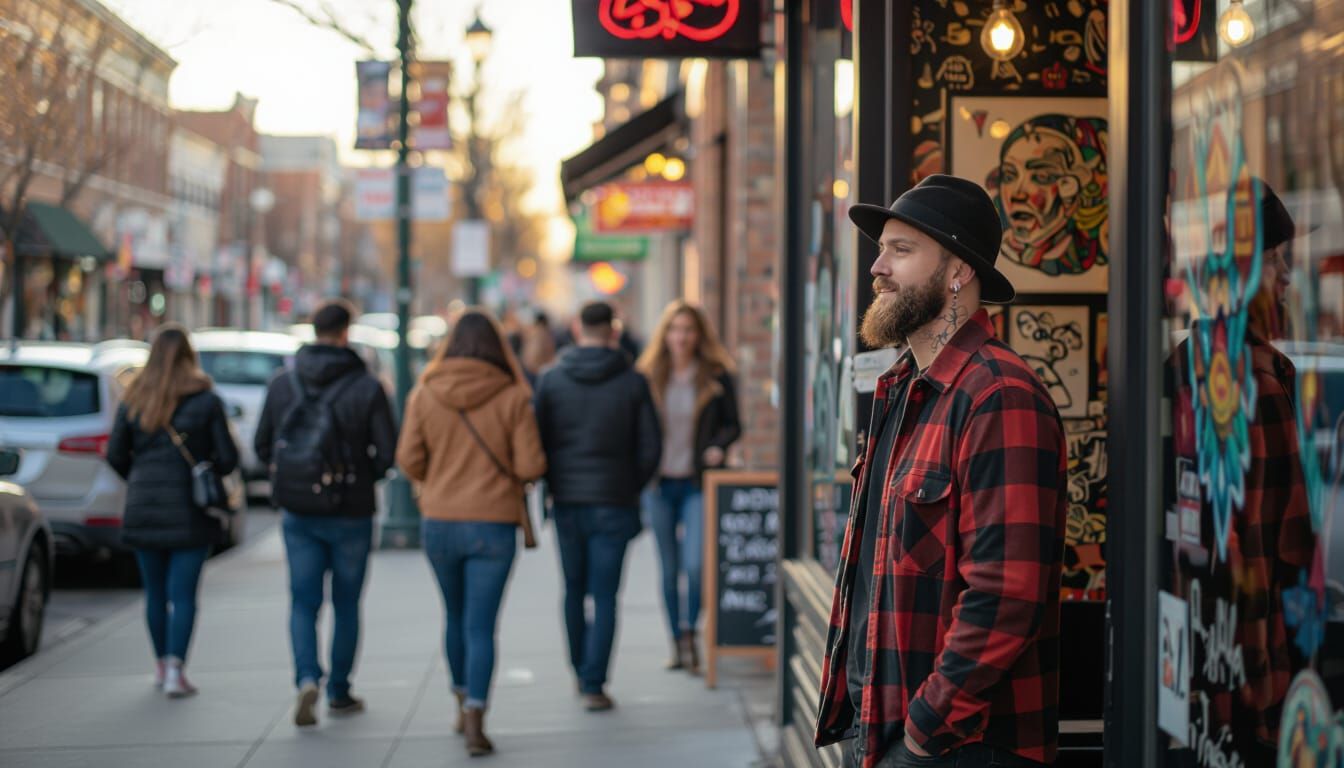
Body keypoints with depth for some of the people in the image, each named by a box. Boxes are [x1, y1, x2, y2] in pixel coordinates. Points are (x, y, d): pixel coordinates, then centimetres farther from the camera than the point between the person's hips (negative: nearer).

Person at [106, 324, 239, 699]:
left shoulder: (133, 400, 1)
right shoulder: (206, 401, -7)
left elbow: (115, 454, 1)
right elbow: (228, 458, -8)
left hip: (143, 509, 3)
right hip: (191, 511, -3)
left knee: (155, 592, 14)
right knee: (183, 592, -1)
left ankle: (161, 666, 24)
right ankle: (175, 670, -10)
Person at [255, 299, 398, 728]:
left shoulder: (282, 384, 0)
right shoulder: (367, 388, -10)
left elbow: (263, 445, 5)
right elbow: (388, 453, -11)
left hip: (297, 512, 2)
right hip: (350, 512, -2)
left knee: (303, 603, 8)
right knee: (346, 604, 12)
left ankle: (307, 680, -13)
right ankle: (339, 693, 19)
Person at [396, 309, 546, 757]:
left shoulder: (425, 394, -4)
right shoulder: (512, 397, -8)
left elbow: (409, 460, -3)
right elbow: (531, 466, -10)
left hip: (440, 522, 2)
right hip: (493, 524, -2)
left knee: (456, 617, 22)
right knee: (480, 626, -1)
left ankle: (463, 704, 36)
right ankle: (475, 720, -11)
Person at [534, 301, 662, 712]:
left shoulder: (552, 380, -1)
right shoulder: (632, 382, -4)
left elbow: (538, 441, 0)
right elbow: (650, 447, -3)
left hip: (566, 503, 2)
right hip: (613, 504, -2)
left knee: (575, 589, 17)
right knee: (605, 596, 1)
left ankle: (581, 673, 27)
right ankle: (594, 685, -4)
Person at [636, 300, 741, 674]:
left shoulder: (716, 377, 1)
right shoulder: (649, 377, 5)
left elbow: (732, 424, 5)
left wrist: (719, 447, -14)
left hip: (697, 483, -2)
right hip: (660, 484, 2)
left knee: (695, 564, -14)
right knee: (669, 569, 8)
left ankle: (690, 631, 6)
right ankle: (678, 643, 18)